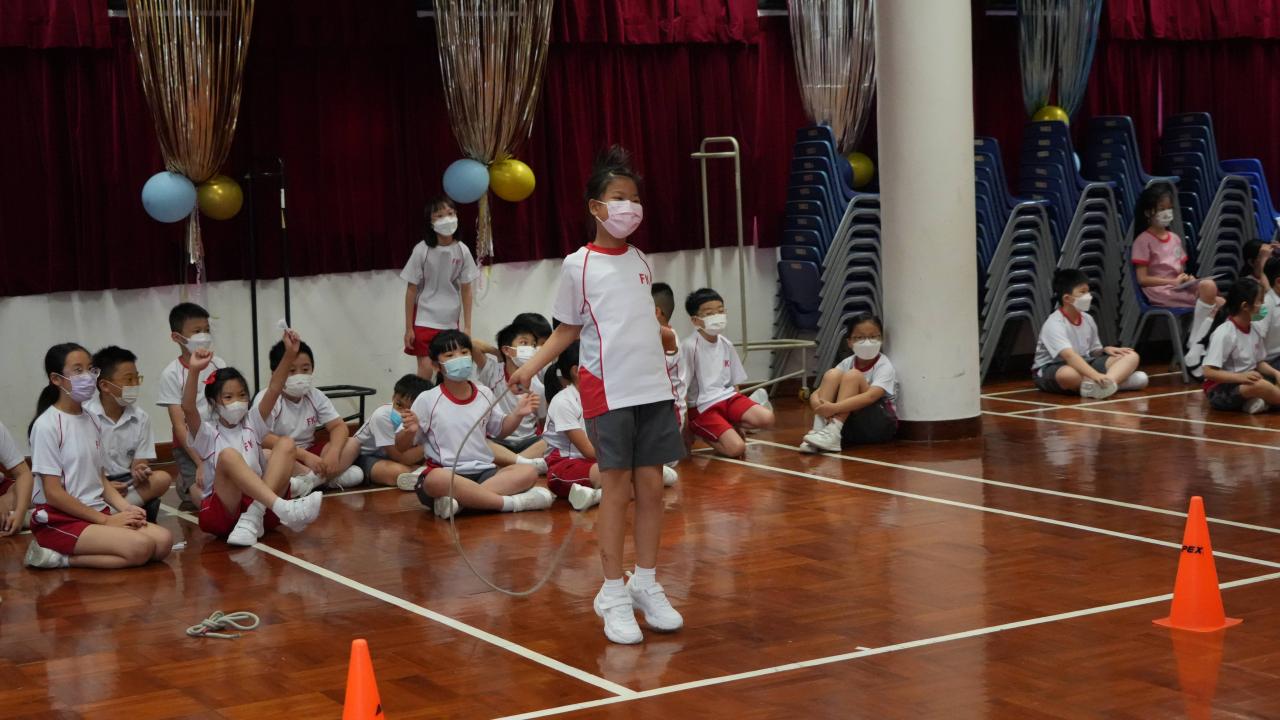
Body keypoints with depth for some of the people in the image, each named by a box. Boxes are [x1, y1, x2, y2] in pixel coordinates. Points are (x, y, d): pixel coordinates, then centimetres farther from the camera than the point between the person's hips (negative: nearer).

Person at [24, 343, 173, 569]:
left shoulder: (91, 422, 12)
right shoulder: (47, 425, -11)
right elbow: (53, 493, -14)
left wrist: (126, 508, -3)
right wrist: (106, 520, -13)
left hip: (97, 512, 8)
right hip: (60, 520, -8)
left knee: (163, 540, -14)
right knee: (141, 547, -27)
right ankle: (62, 557, -10)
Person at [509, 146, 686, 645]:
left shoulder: (640, 261, 10)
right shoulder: (579, 265, -4)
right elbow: (566, 330, 1)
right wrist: (530, 367, -10)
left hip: (653, 387, 5)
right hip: (608, 391, -5)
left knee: (651, 487, 5)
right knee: (616, 488, -2)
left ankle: (646, 585, 16)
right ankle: (613, 593, 8)